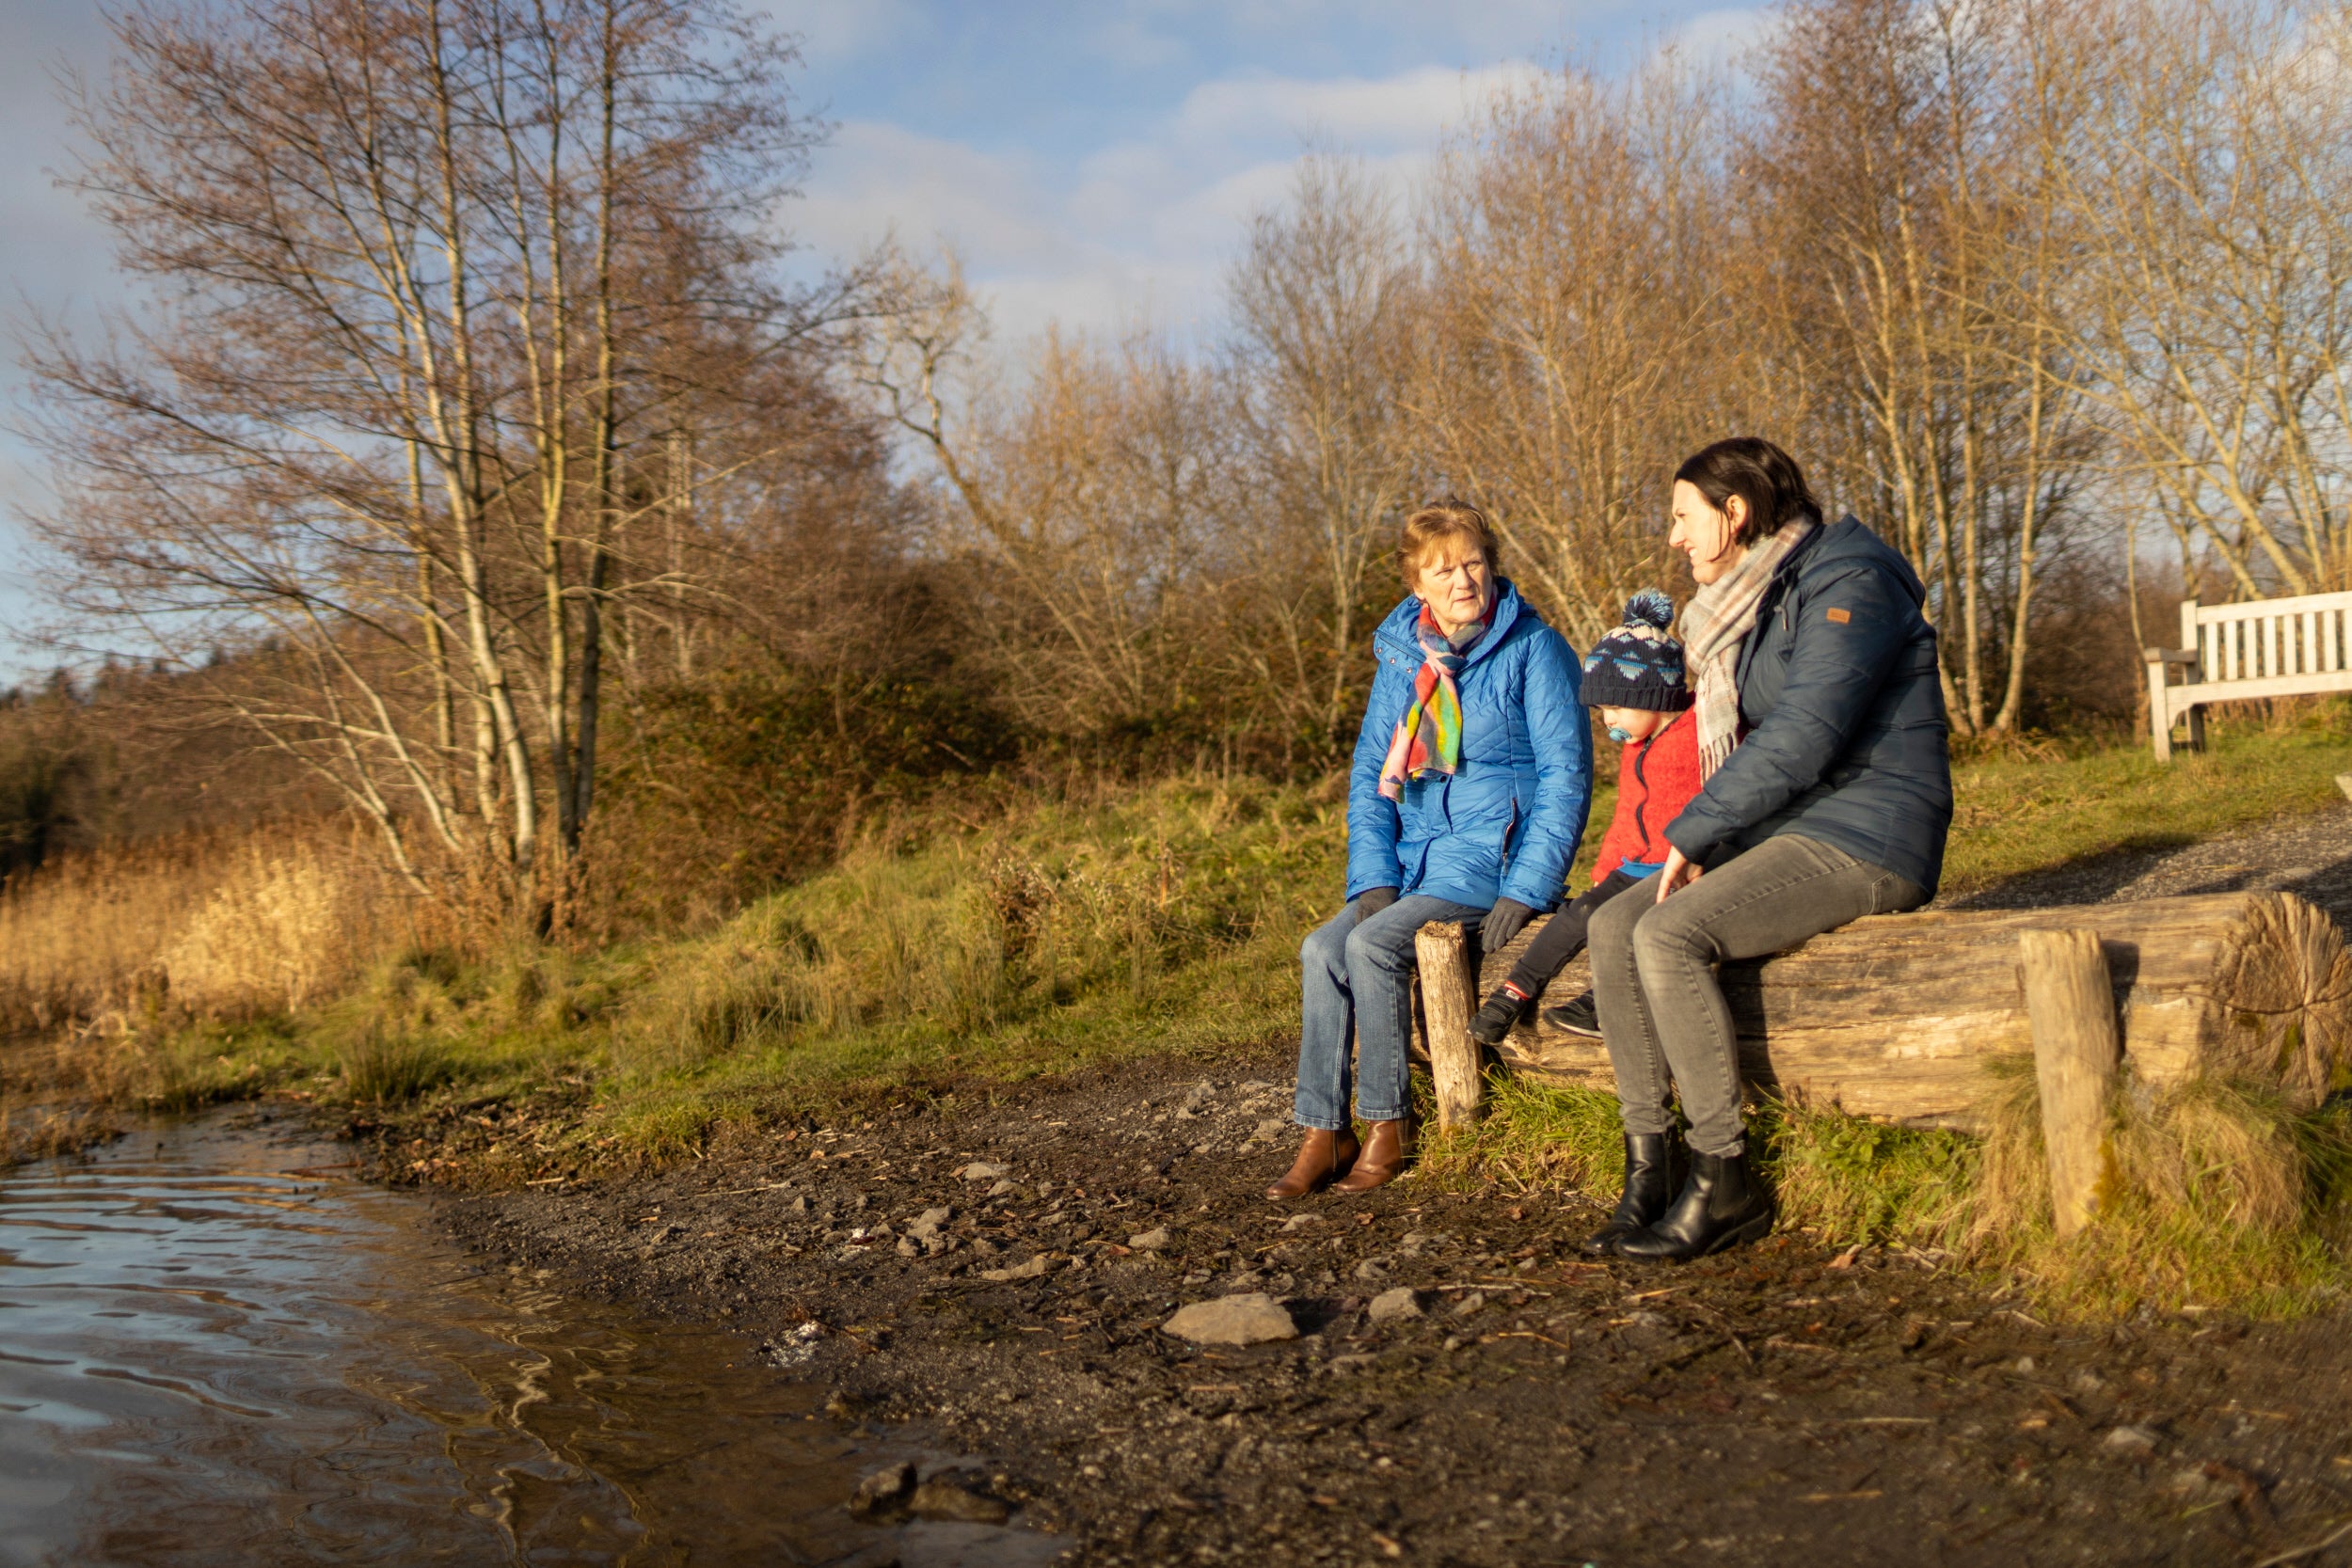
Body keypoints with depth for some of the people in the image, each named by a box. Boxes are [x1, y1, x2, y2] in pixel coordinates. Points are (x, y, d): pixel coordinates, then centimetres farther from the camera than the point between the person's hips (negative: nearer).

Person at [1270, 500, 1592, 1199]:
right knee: (1322, 950, -14)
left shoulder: (1533, 649, -7)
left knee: (1373, 943, -24)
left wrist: (1525, 889, -18)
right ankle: (1323, 1131, -6)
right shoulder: (1400, 655, 10)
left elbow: (1566, 775, -10)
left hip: (1496, 851, -6)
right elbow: (1370, 774, 11)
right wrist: (1374, 877, -3)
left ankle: (1388, 1126, -11)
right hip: (1419, 853, 6)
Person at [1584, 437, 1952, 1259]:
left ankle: (1724, 1182, -17)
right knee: (1613, 925, -9)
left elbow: (1802, 738, -22)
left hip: (1864, 837, -9)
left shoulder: (1847, 583, -12)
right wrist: (1700, 840, 4)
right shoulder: (1751, 602, 17)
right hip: (1786, 829, 9)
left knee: (1669, 935, -27)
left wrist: (1690, 833, -15)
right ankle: (1648, 1167, -8)